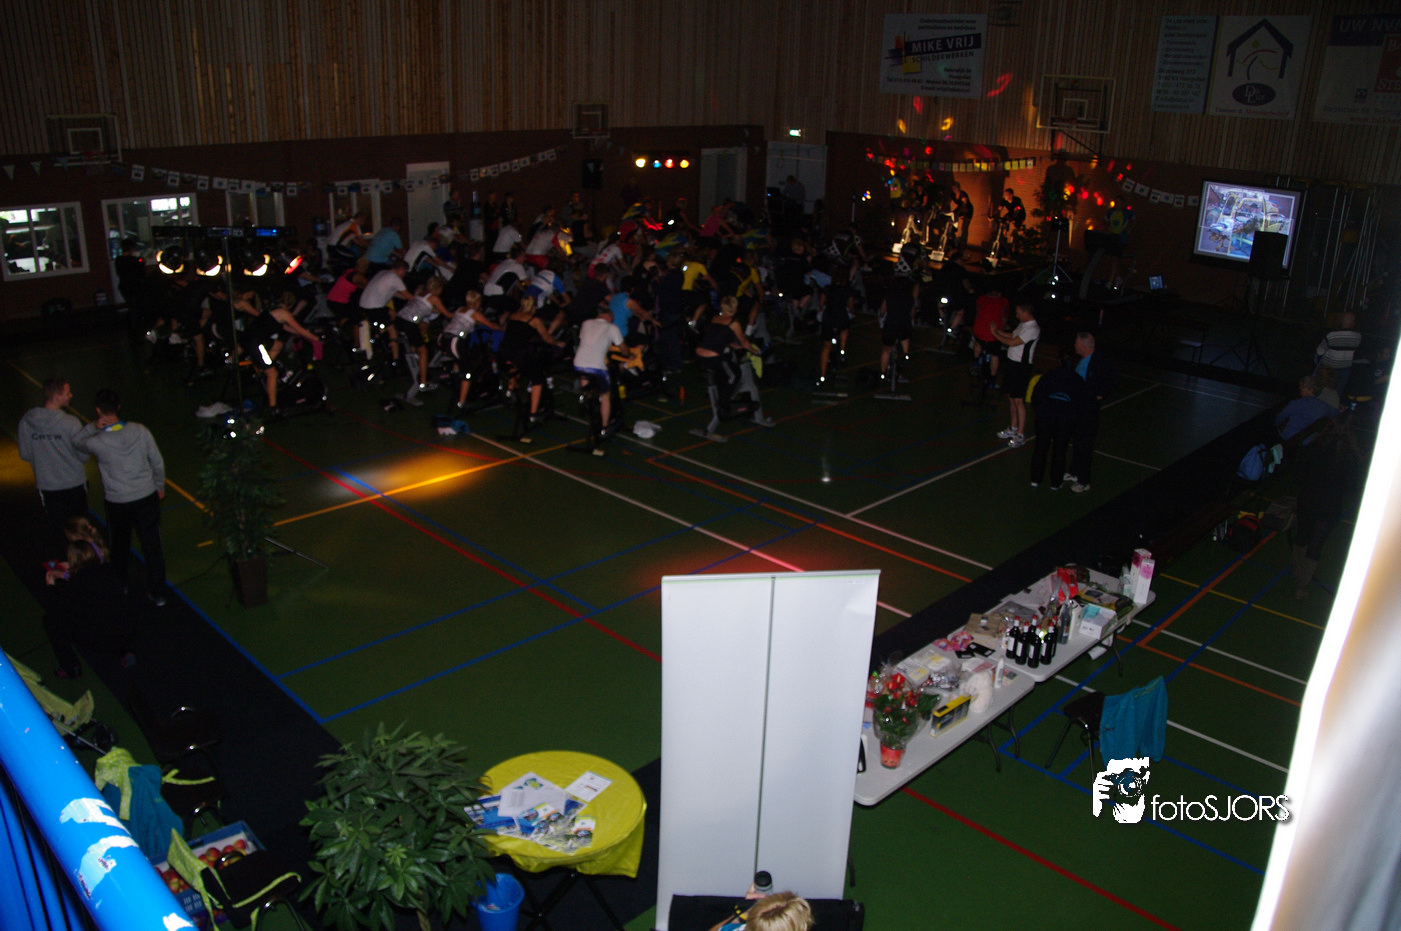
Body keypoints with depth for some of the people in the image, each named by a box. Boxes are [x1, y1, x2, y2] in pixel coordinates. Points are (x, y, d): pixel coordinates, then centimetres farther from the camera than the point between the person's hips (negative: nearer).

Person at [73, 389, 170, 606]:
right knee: (152, 546, 9)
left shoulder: (98, 442, -18)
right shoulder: (140, 431, -12)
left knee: (120, 547, 21)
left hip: (117, 503, -1)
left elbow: (76, 442, 7)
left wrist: (94, 426, -8)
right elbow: (158, 462, -1)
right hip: (147, 497, 1)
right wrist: (159, 486, 15)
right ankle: (158, 593, 17)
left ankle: (119, 587, 40)